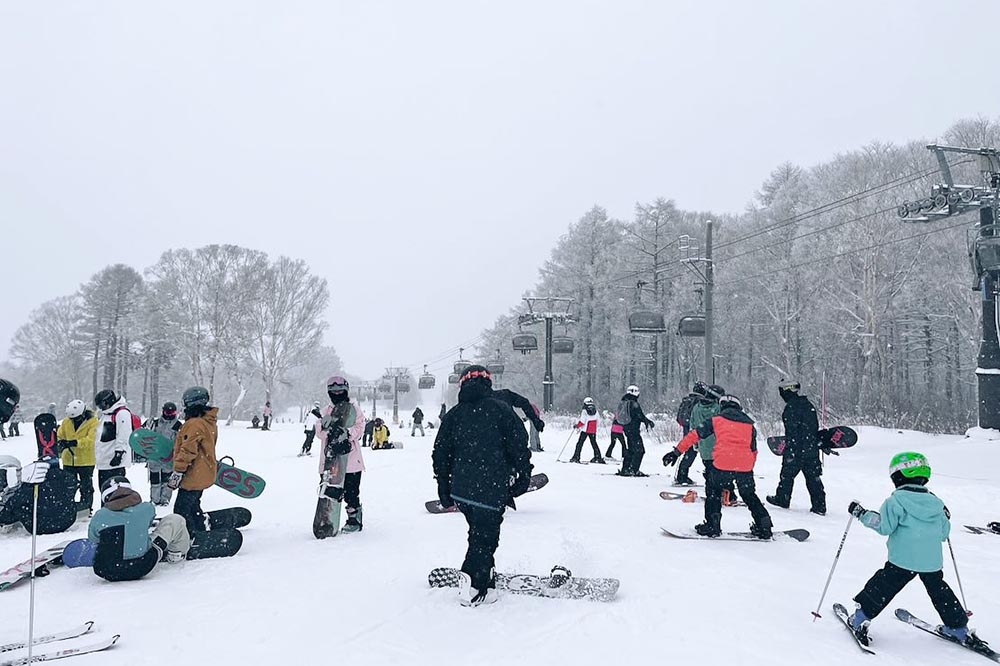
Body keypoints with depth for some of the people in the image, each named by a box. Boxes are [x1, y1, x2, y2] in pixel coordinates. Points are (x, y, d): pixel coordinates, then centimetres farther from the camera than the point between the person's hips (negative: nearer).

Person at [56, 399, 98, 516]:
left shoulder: (92, 422, -13)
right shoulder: (66, 422, 2)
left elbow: (91, 440, -22)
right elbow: (59, 435, 11)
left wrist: (75, 443, -32)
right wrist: (60, 442, -12)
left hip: (86, 460, -4)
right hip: (68, 460, 4)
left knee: (86, 487, 6)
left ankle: (86, 509, 16)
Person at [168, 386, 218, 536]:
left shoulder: (194, 425, -20)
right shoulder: (210, 422, 12)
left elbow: (187, 451, -23)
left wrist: (177, 473, -18)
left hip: (193, 477, -10)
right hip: (204, 475, 10)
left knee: (182, 511, -5)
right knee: (193, 507, 22)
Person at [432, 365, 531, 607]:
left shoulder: (454, 414, 9)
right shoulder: (500, 408, -2)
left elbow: (440, 454, 10)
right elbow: (519, 445, -4)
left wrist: (444, 491, 18)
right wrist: (523, 478, 7)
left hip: (461, 490, 4)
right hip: (492, 490, -4)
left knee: (479, 534, 19)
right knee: (485, 538, 4)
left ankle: (486, 581, 21)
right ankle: (474, 587, -5)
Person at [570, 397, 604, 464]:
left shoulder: (584, 411, -12)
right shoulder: (595, 411, 3)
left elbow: (582, 421, -17)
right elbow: (598, 420, 9)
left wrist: (577, 426, -2)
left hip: (585, 430, -4)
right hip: (593, 431, 4)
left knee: (580, 443, 1)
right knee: (594, 443, 14)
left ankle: (576, 457, -4)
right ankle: (598, 457, 10)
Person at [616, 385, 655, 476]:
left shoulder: (622, 403, 9)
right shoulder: (634, 404, -18)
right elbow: (641, 416, -15)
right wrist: (648, 422, 3)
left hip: (626, 429, 9)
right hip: (634, 430, -9)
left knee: (630, 449, 18)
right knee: (639, 450, -2)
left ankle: (625, 469, 19)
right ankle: (633, 470, -7)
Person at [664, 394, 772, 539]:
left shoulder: (716, 420, 15)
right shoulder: (750, 425, 23)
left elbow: (695, 435, 12)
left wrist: (677, 451, 14)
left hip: (722, 464, -3)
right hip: (745, 467, 3)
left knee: (713, 491, 19)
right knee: (749, 495, 25)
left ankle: (712, 524, 10)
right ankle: (763, 524, 22)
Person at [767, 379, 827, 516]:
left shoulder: (791, 407, -15)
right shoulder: (808, 405, 11)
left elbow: (792, 431, -20)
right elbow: (815, 428, 19)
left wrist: (789, 451, -20)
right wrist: (817, 443, 29)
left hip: (798, 449, -7)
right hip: (812, 448, 7)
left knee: (787, 474, 10)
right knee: (813, 477, 8)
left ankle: (782, 499, 23)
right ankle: (819, 505, 6)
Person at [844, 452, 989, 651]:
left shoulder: (896, 501, -10)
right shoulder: (936, 503, 7)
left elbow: (885, 526, -15)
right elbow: (944, 533, 14)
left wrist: (862, 514, -7)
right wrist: (944, 518, 33)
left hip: (903, 560, -5)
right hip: (932, 561, 5)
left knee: (883, 587, 4)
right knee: (939, 591, 24)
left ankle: (860, 619, 6)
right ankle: (959, 629, 34)